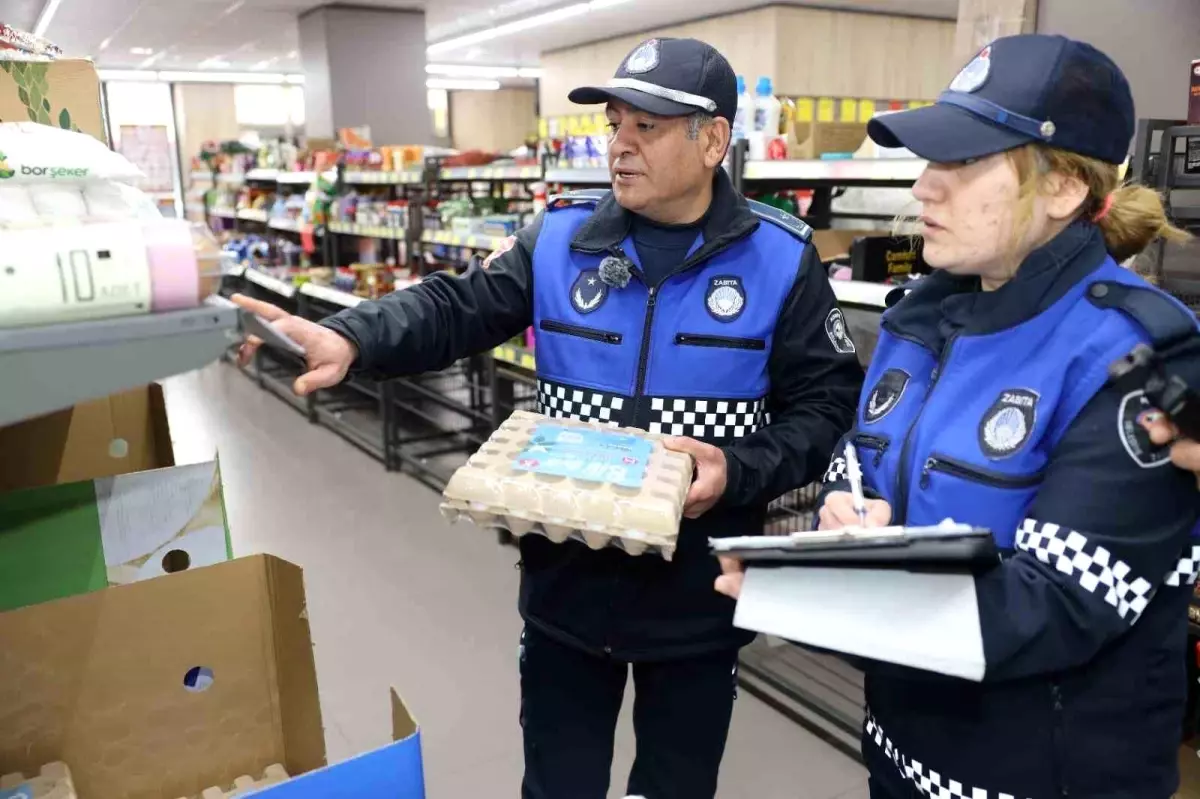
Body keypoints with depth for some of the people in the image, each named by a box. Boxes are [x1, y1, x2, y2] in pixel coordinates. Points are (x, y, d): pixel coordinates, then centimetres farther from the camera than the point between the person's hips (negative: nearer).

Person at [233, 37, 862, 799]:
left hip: (696, 597, -1)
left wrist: (740, 471, -20)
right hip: (568, 581, 2)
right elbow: (454, 308, -6)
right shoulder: (560, 237, -2)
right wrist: (350, 339, -25)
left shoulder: (782, 258, -7)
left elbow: (827, 402, -4)